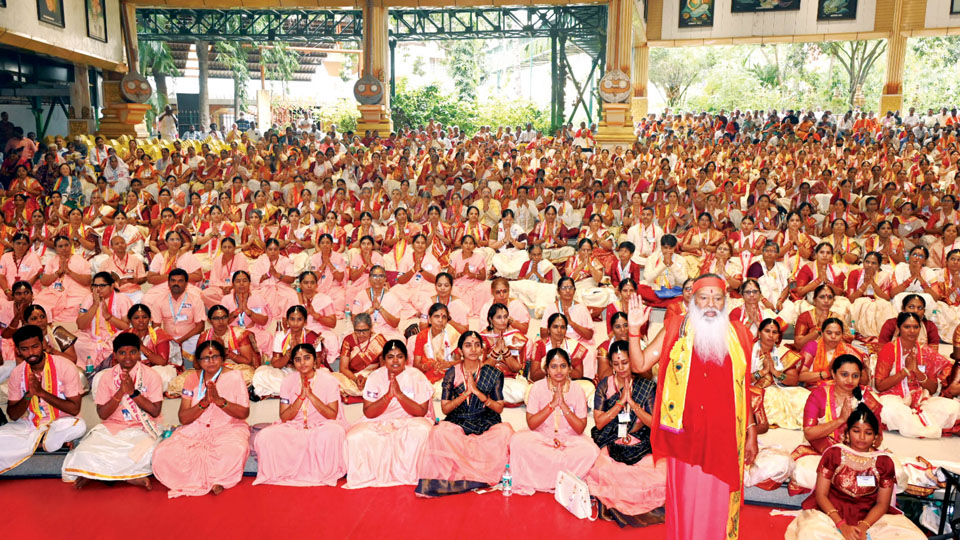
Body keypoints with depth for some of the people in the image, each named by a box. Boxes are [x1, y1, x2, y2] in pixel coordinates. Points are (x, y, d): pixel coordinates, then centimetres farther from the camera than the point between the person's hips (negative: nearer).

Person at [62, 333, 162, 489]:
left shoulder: (151, 376, -3)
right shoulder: (107, 377, 3)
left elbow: (155, 411, -8)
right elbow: (102, 414, -1)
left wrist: (133, 392, -16)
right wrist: (121, 392, -15)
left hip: (142, 429, -2)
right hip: (112, 428, 2)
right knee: (85, 453, -24)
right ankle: (132, 476, -18)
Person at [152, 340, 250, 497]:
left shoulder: (234, 377, 0)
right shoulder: (192, 378, 6)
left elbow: (244, 413, -8)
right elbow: (183, 418, -1)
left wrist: (220, 401, -22)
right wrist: (204, 403, -19)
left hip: (228, 429, -3)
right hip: (195, 430, 3)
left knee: (236, 449, -38)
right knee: (163, 453, -23)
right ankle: (215, 480, -14)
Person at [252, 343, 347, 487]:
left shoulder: (328, 380, -5)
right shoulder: (288, 381, 1)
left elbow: (333, 415, -13)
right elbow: (284, 417, -4)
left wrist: (310, 395, -21)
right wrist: (301, 396, -17)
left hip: (321, 426, -2)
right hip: (294, 428, 2)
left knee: (335, 432, -38)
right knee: (265, 437, -25)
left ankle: (325, 474, -13)